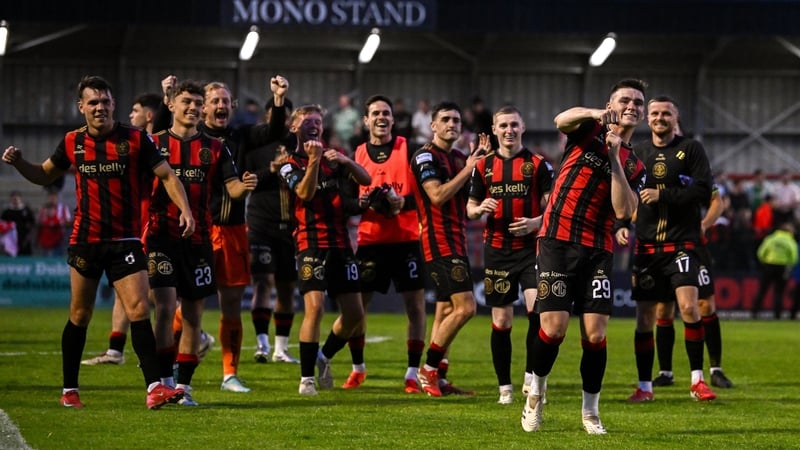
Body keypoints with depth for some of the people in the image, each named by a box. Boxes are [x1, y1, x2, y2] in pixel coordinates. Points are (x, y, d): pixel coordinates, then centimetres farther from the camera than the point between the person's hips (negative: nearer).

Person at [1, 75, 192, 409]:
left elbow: (166, 175, -1)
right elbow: (44, 175, 19)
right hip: (85, 240, 2)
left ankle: (154, 388, -14)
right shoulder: (72, 143, 5)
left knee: (139, 310, -12)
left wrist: (185, 209, -14)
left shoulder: (135, 139, -3)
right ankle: (69, 390, 17)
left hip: (125, 240, -2)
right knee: (79, 315, 7)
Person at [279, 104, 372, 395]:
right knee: (315, 307, -18)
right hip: (312, 245, -5)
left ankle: (324, 357, 28)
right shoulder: (291, 165, 1)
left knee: (354, 314, 4)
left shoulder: (334, 157, 14)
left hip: (341, 243, 5)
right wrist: (313, 160, -26)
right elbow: (305, 193, -17)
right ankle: (307, 377, -10)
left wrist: (345, 161, -15)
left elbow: (365, 179, 1)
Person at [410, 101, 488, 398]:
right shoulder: (425, 157, -8)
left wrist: (482, 160, 5)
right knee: (465, 307, -16)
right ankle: (429, 369, -8)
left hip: (456, 242, 9)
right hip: (439, 242, -9)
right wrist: (467, 169, -15)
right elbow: (438, 195, -19)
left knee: (446, 311, 9)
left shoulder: (460, 159, 16)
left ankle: (437, 379, 13)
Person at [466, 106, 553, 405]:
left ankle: (532, 374, -3)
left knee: (537, 309, -19)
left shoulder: (539, 165, 3)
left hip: (531, 247, -2)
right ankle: (504, 387, 12)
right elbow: (470, 208, 14)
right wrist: (480, 208, -9)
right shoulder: (484, 166, 10)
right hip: (497, 250, 2)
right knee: (501, 321, 3)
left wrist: (535, 223, -18)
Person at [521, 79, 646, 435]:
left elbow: (624, 212, -5)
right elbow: (562, 120, -18)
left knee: (595, 332, -5)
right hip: (557, 241, -3)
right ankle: (536, 390, 16)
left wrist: (614, 158, -10)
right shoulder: (590, 130, 6)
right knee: (554, 327, -10)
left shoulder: (633, 166, 13)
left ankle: (591, 410, 11)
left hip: (597, 250, 3)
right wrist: (596, 113, -36)